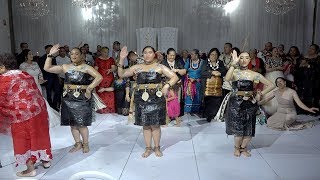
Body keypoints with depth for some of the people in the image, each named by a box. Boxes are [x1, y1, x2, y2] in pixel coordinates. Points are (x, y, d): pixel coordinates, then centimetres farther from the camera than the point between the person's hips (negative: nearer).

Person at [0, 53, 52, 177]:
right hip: (38, 110, 7)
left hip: (21, 115, -7)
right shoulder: (25, 74, 9)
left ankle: (30, 169, 21)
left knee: (24, 140, 10)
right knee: (39, 136, 20)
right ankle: (46, 160, 35)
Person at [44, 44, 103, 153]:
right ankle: (78, 143, 27)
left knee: (81, 124, -2)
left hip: (82, 98, -4)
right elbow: (47, 68, 7)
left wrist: (89, 88, -17)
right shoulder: (65, 67, 8)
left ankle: (85, 144, 19)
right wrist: (50, 55, -1)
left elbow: (99, 77, -14)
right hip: (68, 98, 4)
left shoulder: (86, 68, -3)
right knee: (72, 123, 10)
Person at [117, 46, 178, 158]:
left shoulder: (159, 67, 3)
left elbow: (174, 77, 1)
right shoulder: (137, 67, 8)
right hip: (142, 98, 2)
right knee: (145, 124, 8)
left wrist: (167, 86, -16)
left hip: (156, 98, -2)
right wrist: (121, 60, -6)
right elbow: (121, 74, 5)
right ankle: (148, 148, 22)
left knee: (155, 124, 4)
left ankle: (157, 147, 22)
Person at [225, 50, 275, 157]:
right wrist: (233, 64, -33)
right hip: (236, 103, -2)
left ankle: (243, 148, 34)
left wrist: (260, 94, -3)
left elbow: (271, 85, 5)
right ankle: (237, 147, 31)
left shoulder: (254, 74, 1)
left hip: (250, 103, 2)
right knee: (238, 128, 2)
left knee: (249, 128, 8)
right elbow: (227, 79, -29)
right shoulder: (234, 72, -3)